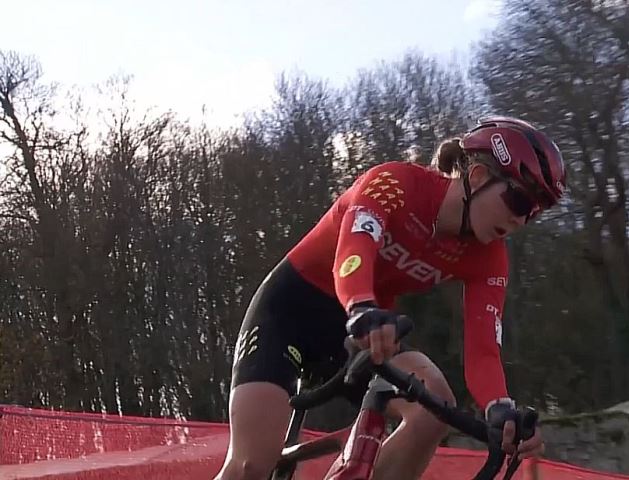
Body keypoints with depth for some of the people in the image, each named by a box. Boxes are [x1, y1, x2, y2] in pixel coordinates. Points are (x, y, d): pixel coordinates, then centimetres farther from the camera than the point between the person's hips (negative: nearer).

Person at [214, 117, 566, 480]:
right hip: (290, 306, -4)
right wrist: (364, 311, -62)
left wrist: (502, 410, -41)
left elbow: (482, 351, -19)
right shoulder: (397, 182, -22)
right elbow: (354, 250, -40)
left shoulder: (488, 257, -9)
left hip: (368, 326, 5)